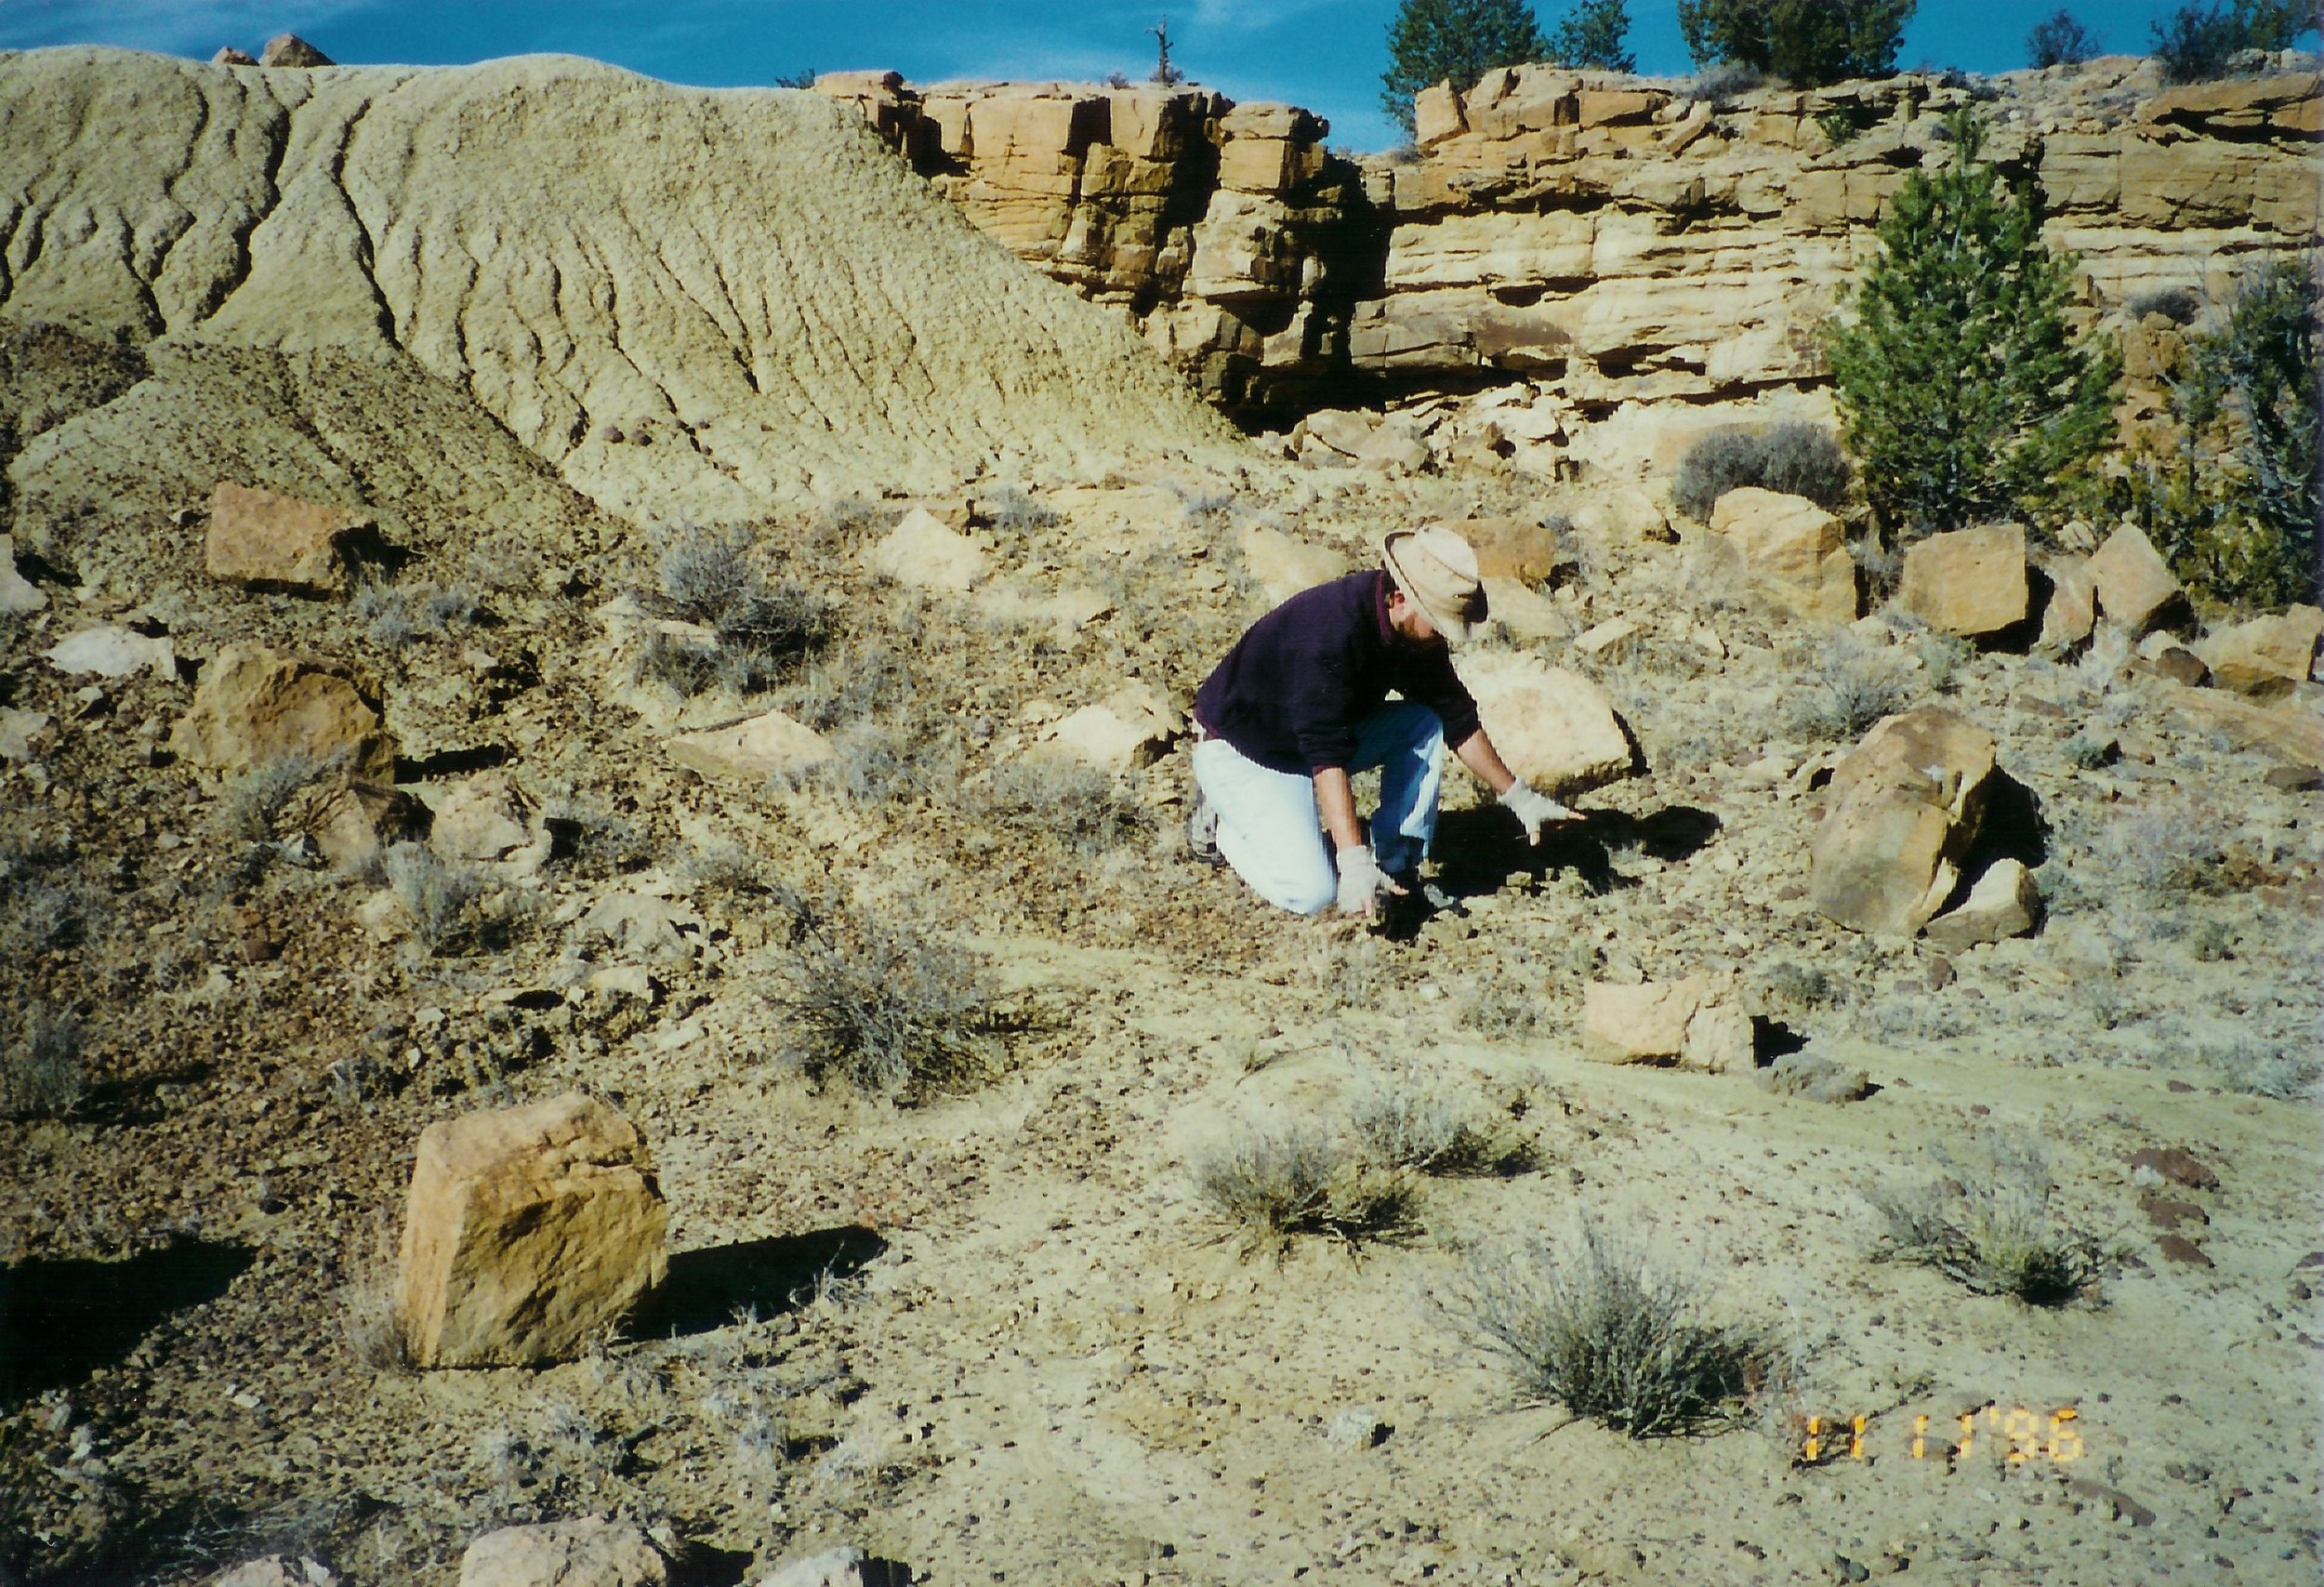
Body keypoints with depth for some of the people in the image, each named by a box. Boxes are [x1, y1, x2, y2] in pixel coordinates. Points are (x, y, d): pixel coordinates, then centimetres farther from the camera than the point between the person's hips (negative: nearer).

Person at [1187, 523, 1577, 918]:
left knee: (1424, 724, -9)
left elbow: (1458, 720, 4)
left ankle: (1398, 870, -1)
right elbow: (1326, 755, -37)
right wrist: (1354, 863, -42)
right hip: (1239, 752, -8)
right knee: (1312, 892, -21)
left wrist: (1518, 797, 5)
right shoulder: (1331, 630, -34)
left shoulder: (1416, 632, -9)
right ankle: (1222, 820, 4)